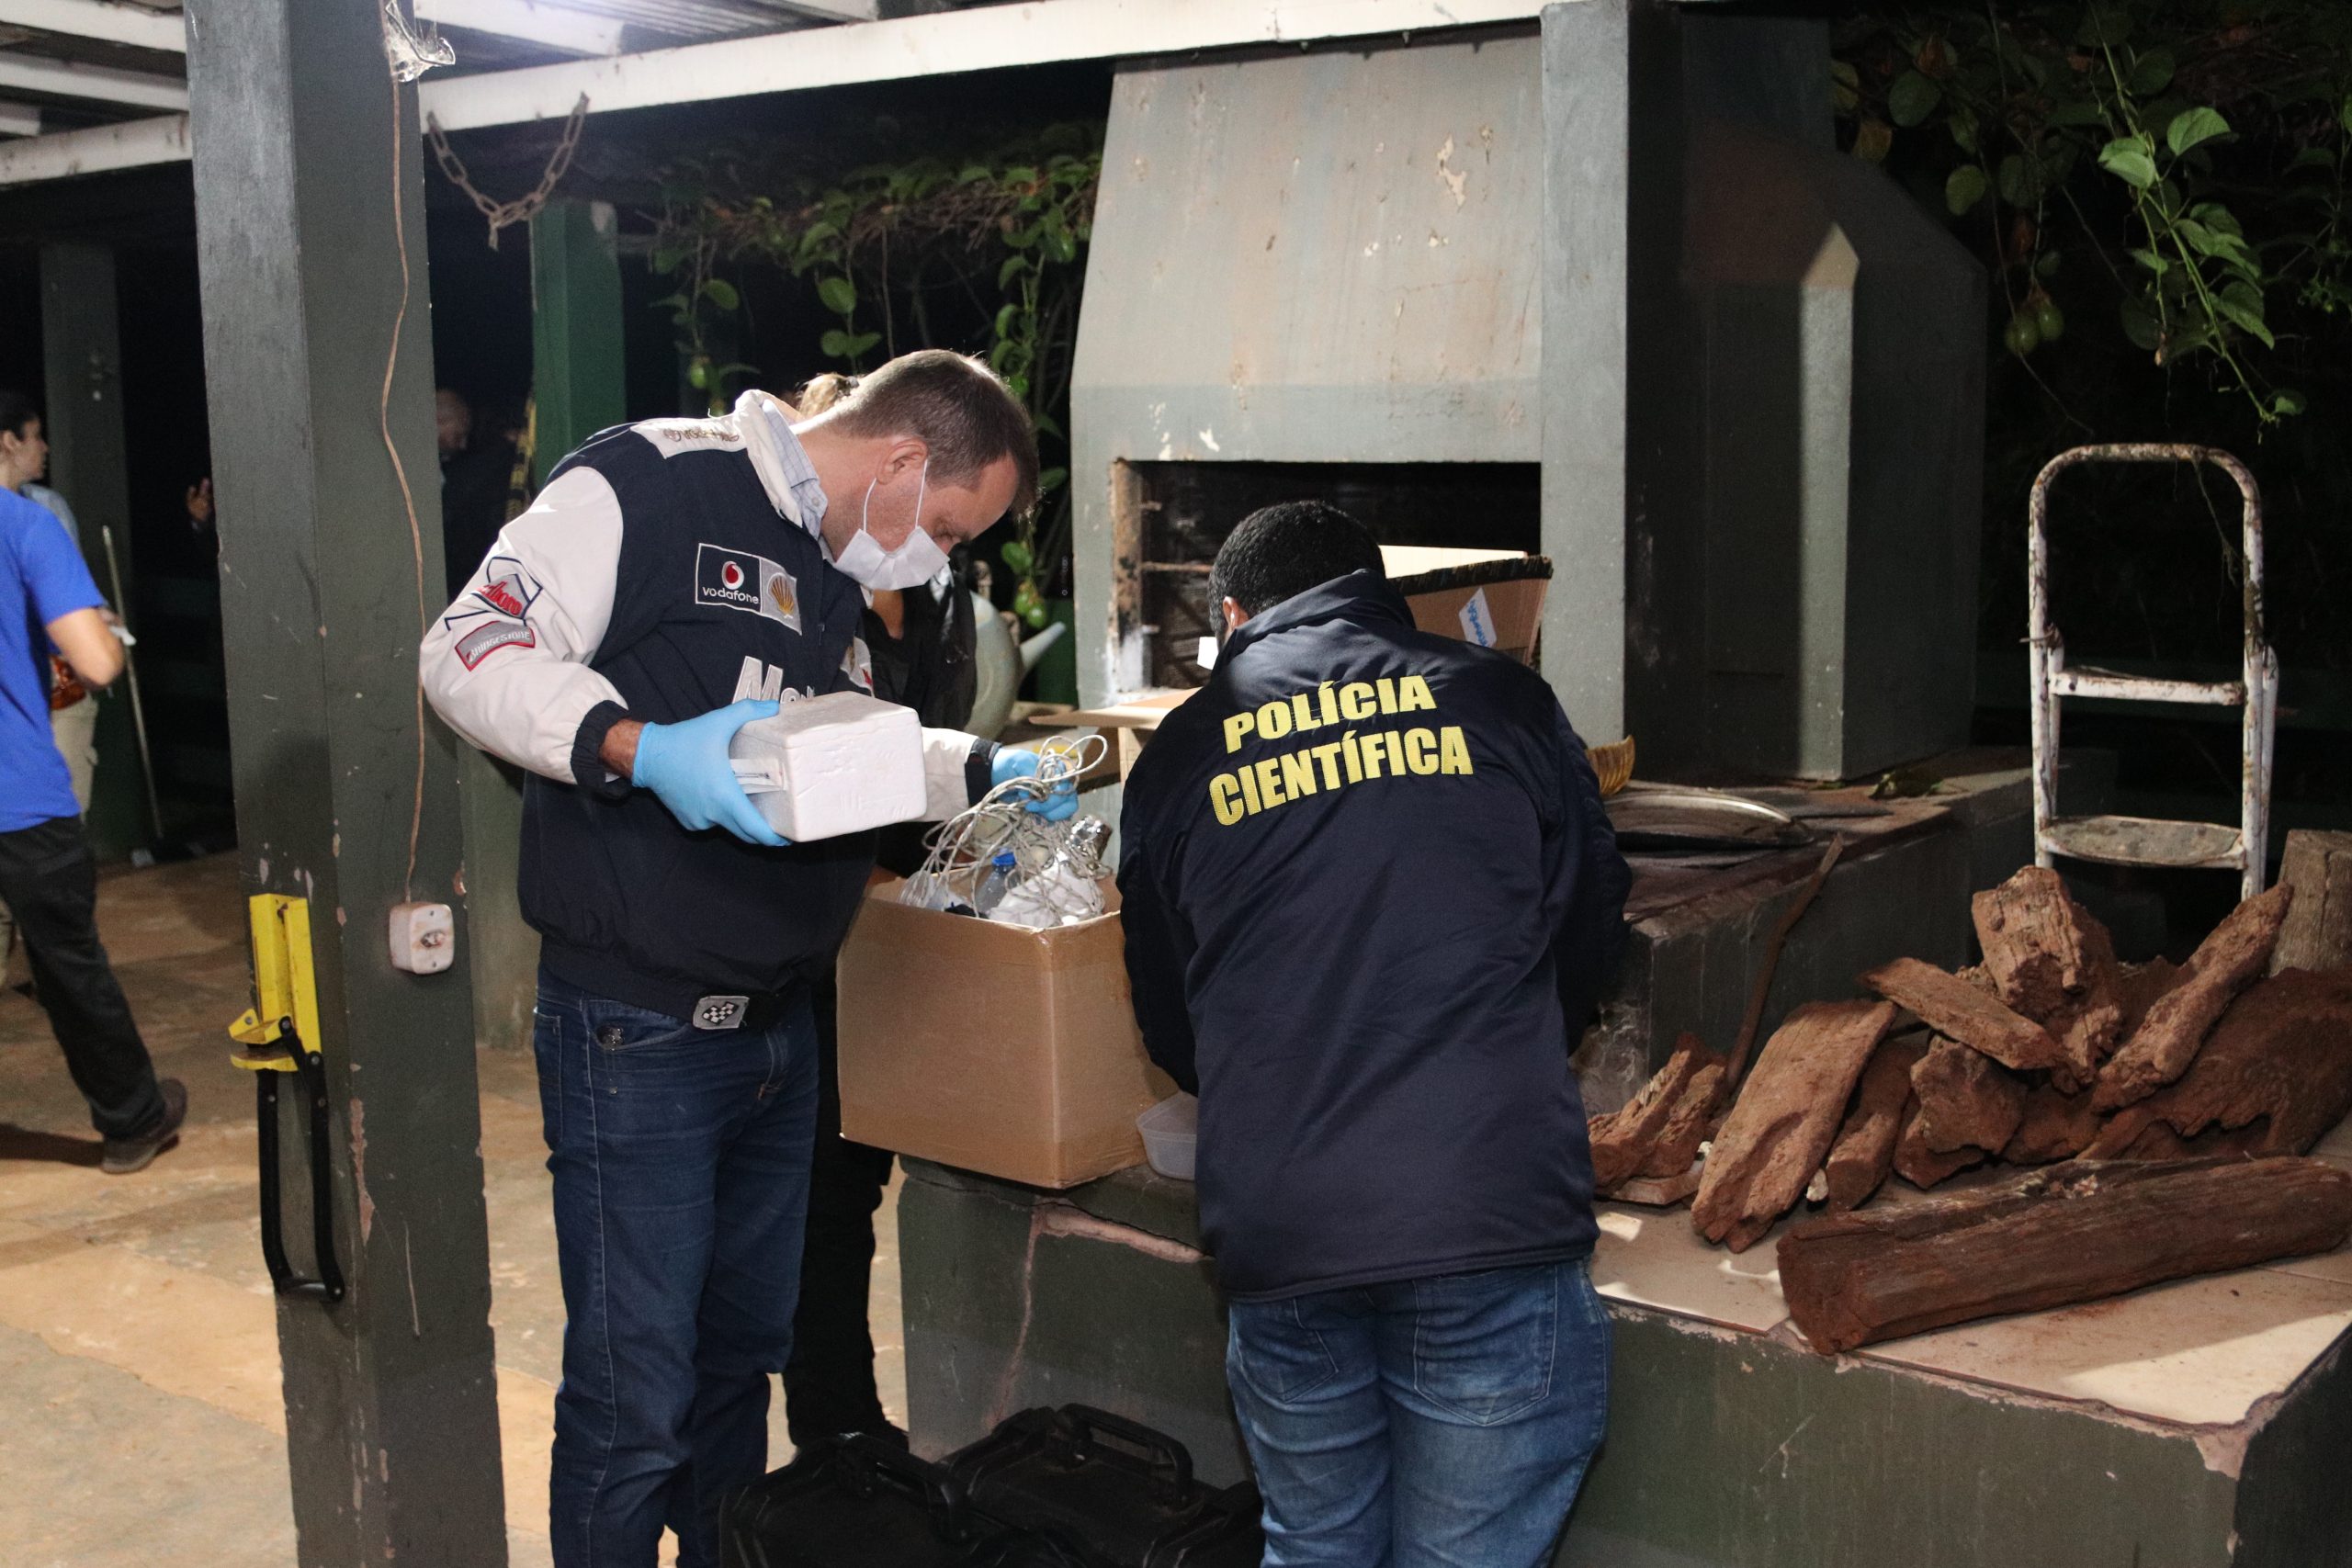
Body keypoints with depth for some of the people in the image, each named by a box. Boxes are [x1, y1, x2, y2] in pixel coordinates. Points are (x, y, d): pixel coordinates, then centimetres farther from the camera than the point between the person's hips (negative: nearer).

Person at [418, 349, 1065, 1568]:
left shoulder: (836, 566, 15)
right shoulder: (649, 485, -13)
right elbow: (469, 651, -19)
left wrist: (981, 773, 18)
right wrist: (638, 748, -31)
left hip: (778, 1026, 9)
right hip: (638, 1031, -8)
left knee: (744, 1354, 20)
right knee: (633, 1399, 0)